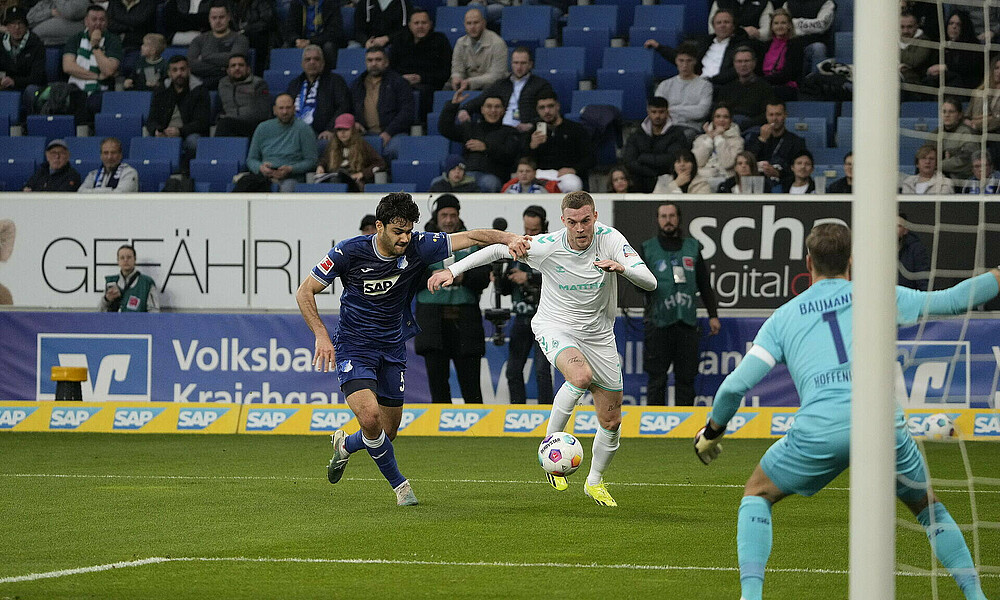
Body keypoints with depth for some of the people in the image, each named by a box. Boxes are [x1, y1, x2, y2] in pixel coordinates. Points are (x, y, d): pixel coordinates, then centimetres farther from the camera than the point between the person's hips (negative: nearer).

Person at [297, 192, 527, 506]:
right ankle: (398, 484, -2)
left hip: (392, 349, 4)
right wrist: (321, 335, -20)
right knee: (370, 417, -24)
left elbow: (471, 237, -14)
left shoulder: (417, 247, -12)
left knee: (388, 431, 9)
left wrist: (509, 238, -33)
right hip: (353, 347, -4)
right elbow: (305, 292, -9)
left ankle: (345, 445, 43)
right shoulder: (349, 252, -18)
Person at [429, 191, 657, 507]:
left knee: (611, 421, 6)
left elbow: (650, 283, -21)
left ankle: (595, 481, 33)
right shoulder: (546, 246, -18)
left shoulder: (610, 239, -16)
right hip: (554, 326, -3)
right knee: (581, 376, -36)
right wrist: (452, 270, -8)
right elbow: (498, 249, -4)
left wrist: (622, 268, -41)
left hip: (598, 334, 3)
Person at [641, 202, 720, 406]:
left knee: (686, 377, 3)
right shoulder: (648, 248, 7)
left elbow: (704, 284, 17)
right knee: (657, 377, -3)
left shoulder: (692, 247, 13)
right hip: (658, 322, -2)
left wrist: (713, 315, 14)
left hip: (687, 321, 2)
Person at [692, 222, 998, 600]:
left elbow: (735, 385, 13)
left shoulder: (783, 318, 18)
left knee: (757, 495, 24)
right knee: (929, 507, 25)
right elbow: (951, 301, 19)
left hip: (819, 430, -1)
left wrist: (711, 433, 29)